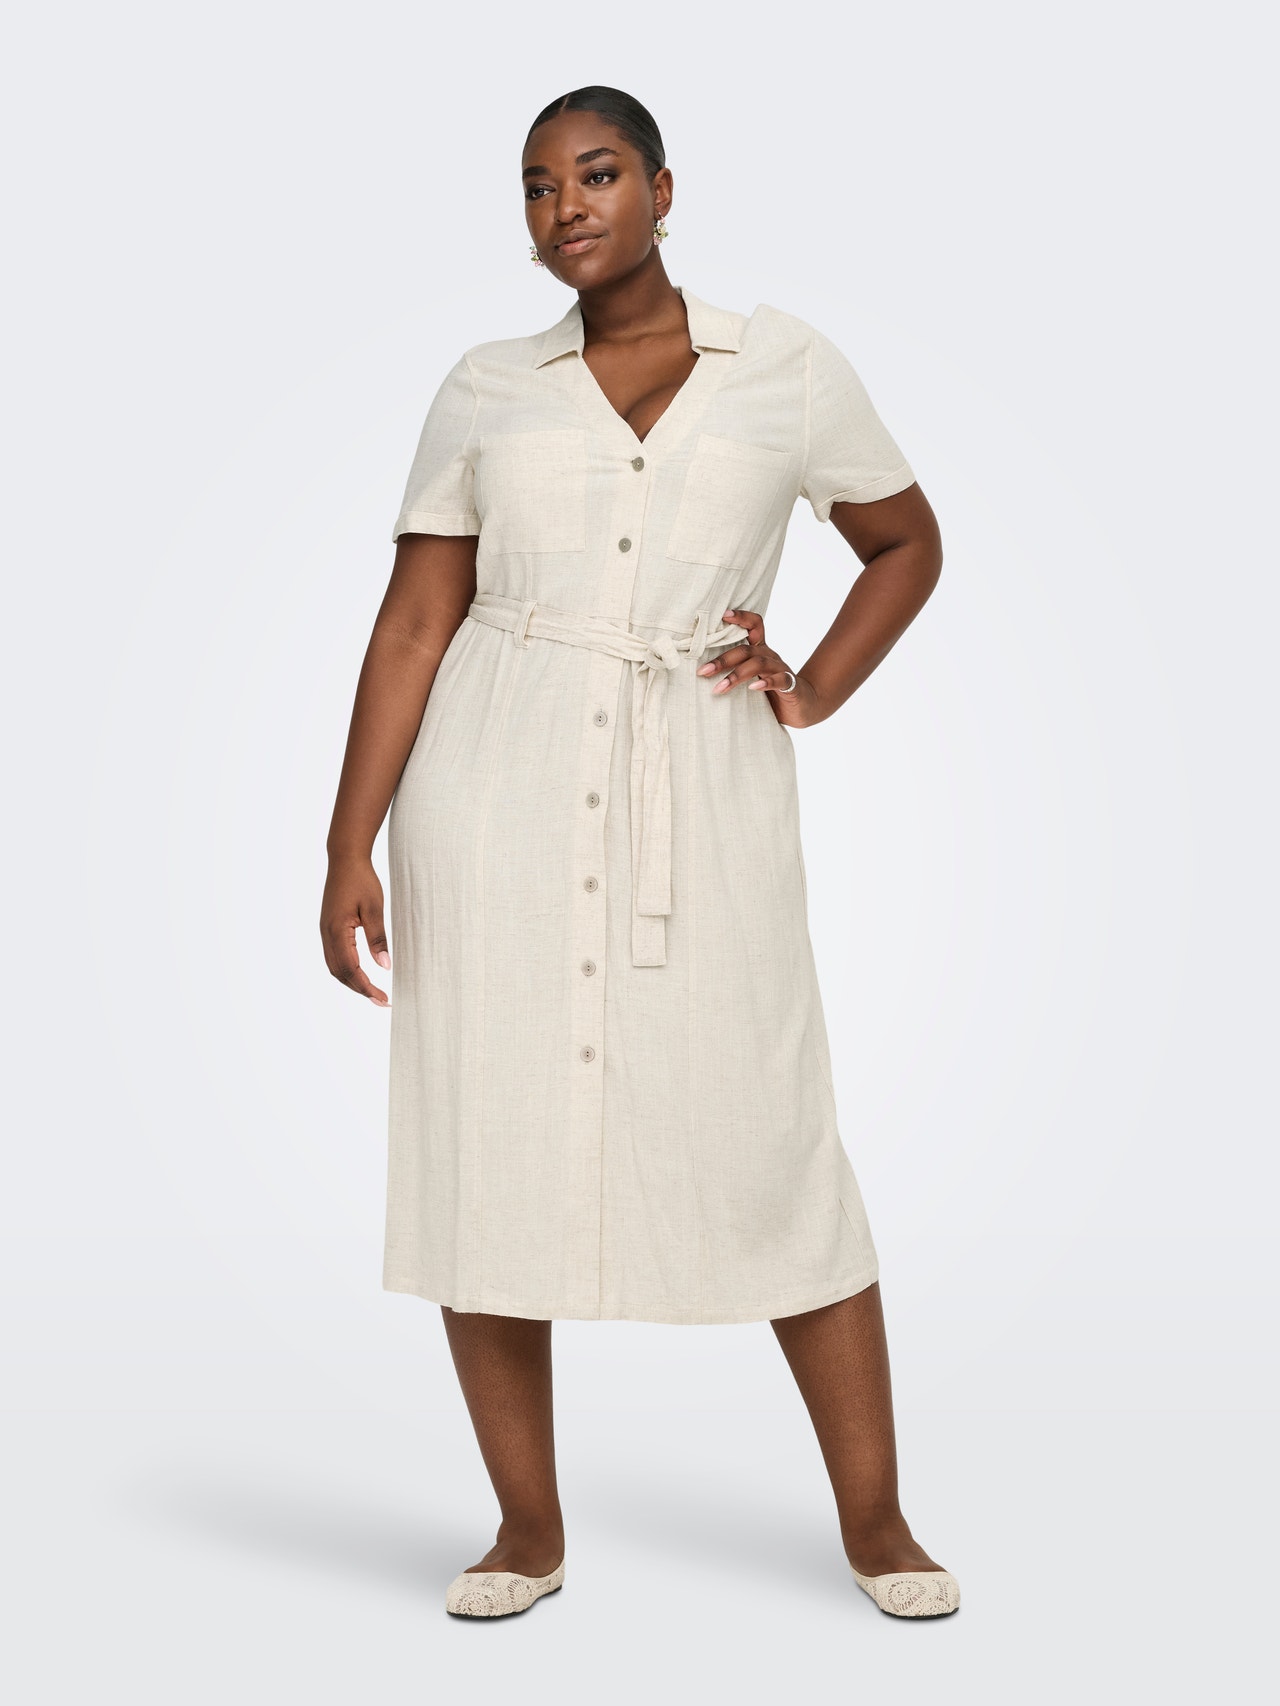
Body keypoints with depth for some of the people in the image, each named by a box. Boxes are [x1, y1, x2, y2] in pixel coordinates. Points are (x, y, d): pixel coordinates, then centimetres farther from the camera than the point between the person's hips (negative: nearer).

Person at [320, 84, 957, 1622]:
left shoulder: (787, 367, 6)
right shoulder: (485, 391, 7)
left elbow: (907, 541, 19)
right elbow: (414, 625, 4)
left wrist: (816, 692, 4)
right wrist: (351, 847, -3)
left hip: (700, 792, -1)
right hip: (498, 791, 1)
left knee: (774, 1148, -1)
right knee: (482, 1147, 1)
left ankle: (875, 1522, 14)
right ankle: (529, 1530, 16)